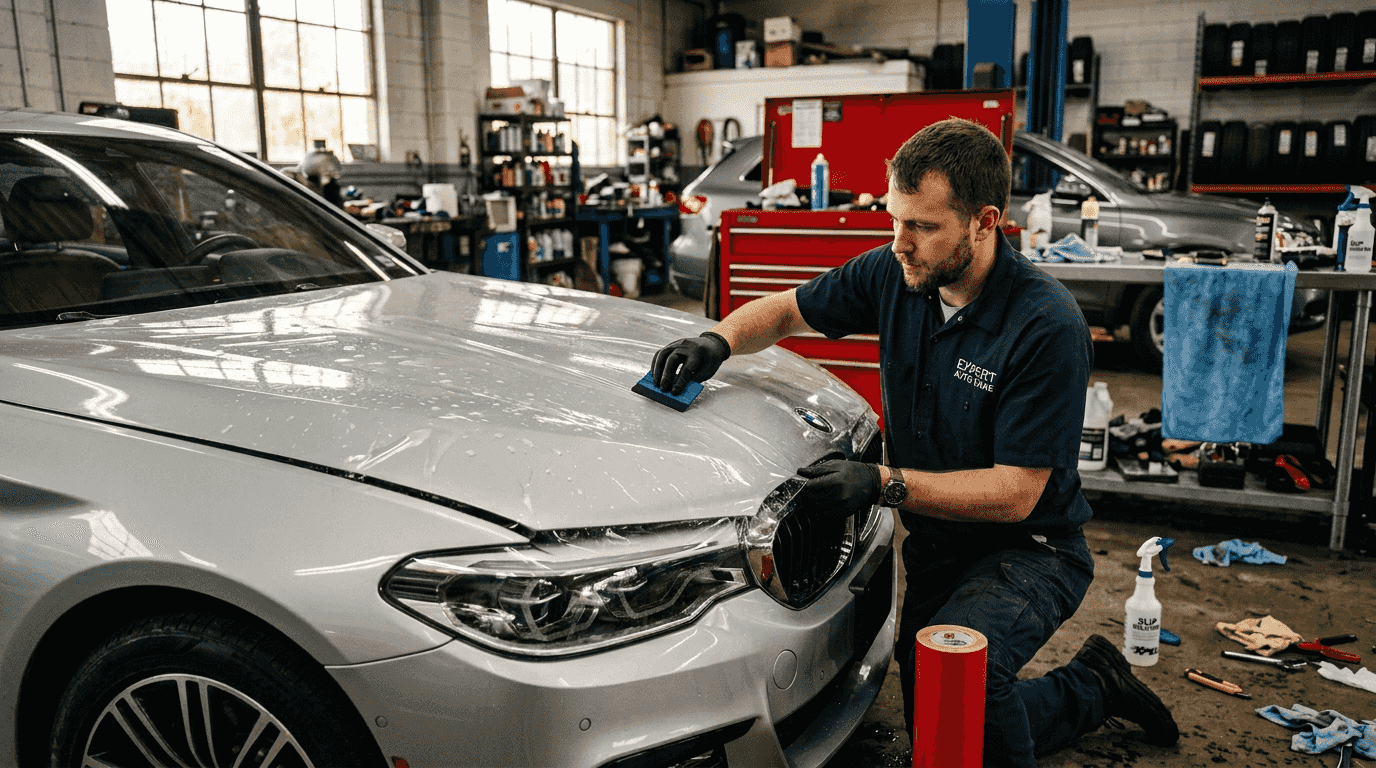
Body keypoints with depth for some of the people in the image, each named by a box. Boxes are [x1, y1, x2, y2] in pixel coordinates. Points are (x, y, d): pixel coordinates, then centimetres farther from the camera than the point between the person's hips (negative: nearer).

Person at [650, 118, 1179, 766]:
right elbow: (786, 310, 6)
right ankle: (1094, 687, 35)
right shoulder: (894, 274, -9)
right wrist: (720, 339, -15)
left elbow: (1015, 494, -26)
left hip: (1028, 550, -6)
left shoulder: (1047, 325, -26)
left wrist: (883, 483, -34)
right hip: (935, 548, 7)